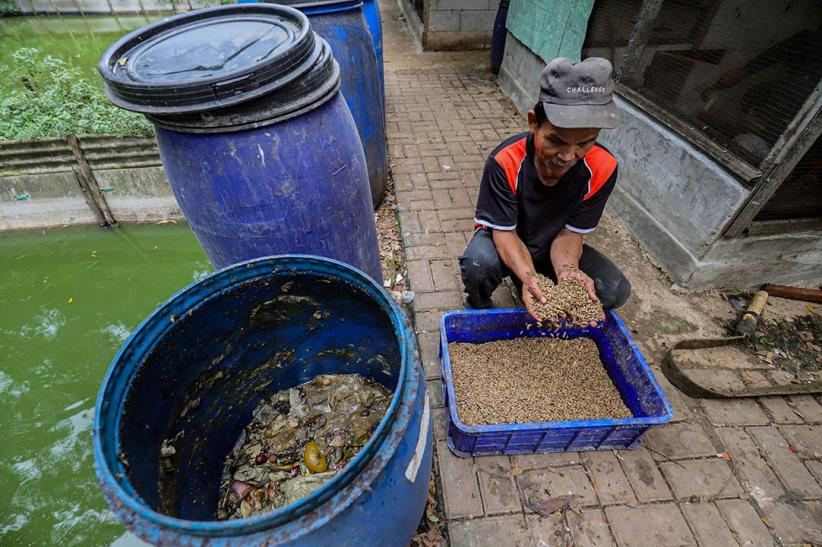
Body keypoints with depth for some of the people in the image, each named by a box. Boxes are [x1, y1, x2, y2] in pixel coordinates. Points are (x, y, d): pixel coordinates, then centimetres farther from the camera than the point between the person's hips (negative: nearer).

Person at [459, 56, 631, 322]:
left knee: (615, 290, -17)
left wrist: (568, 270, -38)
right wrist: (528, 277, -44)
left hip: (551, 247, 3)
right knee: (479, 262, -37)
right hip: (506, 243, -2)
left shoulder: (602, 168, -22)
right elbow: (504, 231, -26)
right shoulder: (505, 161, -29)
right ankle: (478, 307, 0)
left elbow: (570, 232, -15)